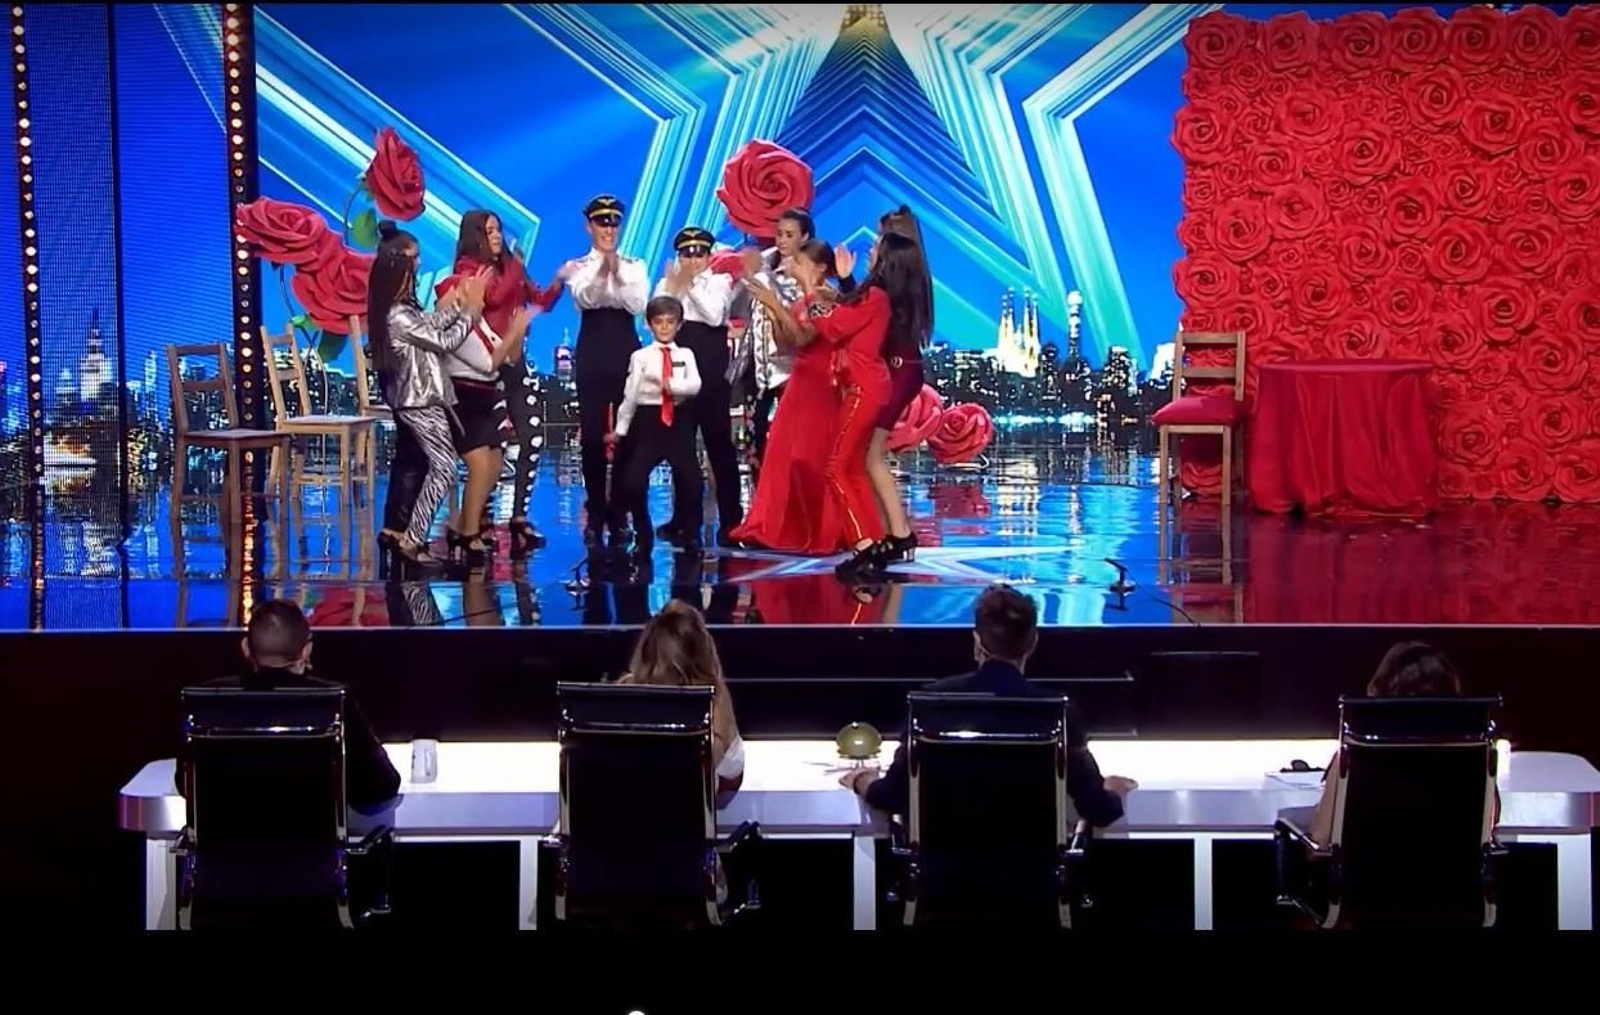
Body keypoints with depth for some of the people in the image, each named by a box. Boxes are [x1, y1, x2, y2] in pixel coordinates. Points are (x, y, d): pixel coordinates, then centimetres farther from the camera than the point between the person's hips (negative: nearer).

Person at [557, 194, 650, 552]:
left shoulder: (634, 266, 11)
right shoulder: (577, 267, 6)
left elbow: (639, 304, -6)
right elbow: (583, 299, -14)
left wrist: (618, 276, -21)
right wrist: (601, 273, -33)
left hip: (626, 350, 1)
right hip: (592, 351, -1)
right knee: (592, 435, -2)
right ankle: (596, 514, 6)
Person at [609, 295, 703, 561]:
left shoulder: (685, 355, 8)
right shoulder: (641, 357, 2)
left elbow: (695, 385, -8)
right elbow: (629, 394, 0)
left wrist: (671, 385, -25)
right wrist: (620, 429, 0)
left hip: (678, 420, 1)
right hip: (648, 419, -1)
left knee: (690, 478, -6)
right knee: (633, 480, -11)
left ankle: (691, 536, 9)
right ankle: (643, 537, 5)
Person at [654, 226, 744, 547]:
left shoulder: (720, 282, 4)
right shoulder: (666, 284, 11)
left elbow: (714, 316, -13)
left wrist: (692, 285, -11)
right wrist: (674, 287, -9)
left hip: (711, 370, -3)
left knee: (719, 441, -2)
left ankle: (730, 518, 2)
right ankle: (685, 517, 16)